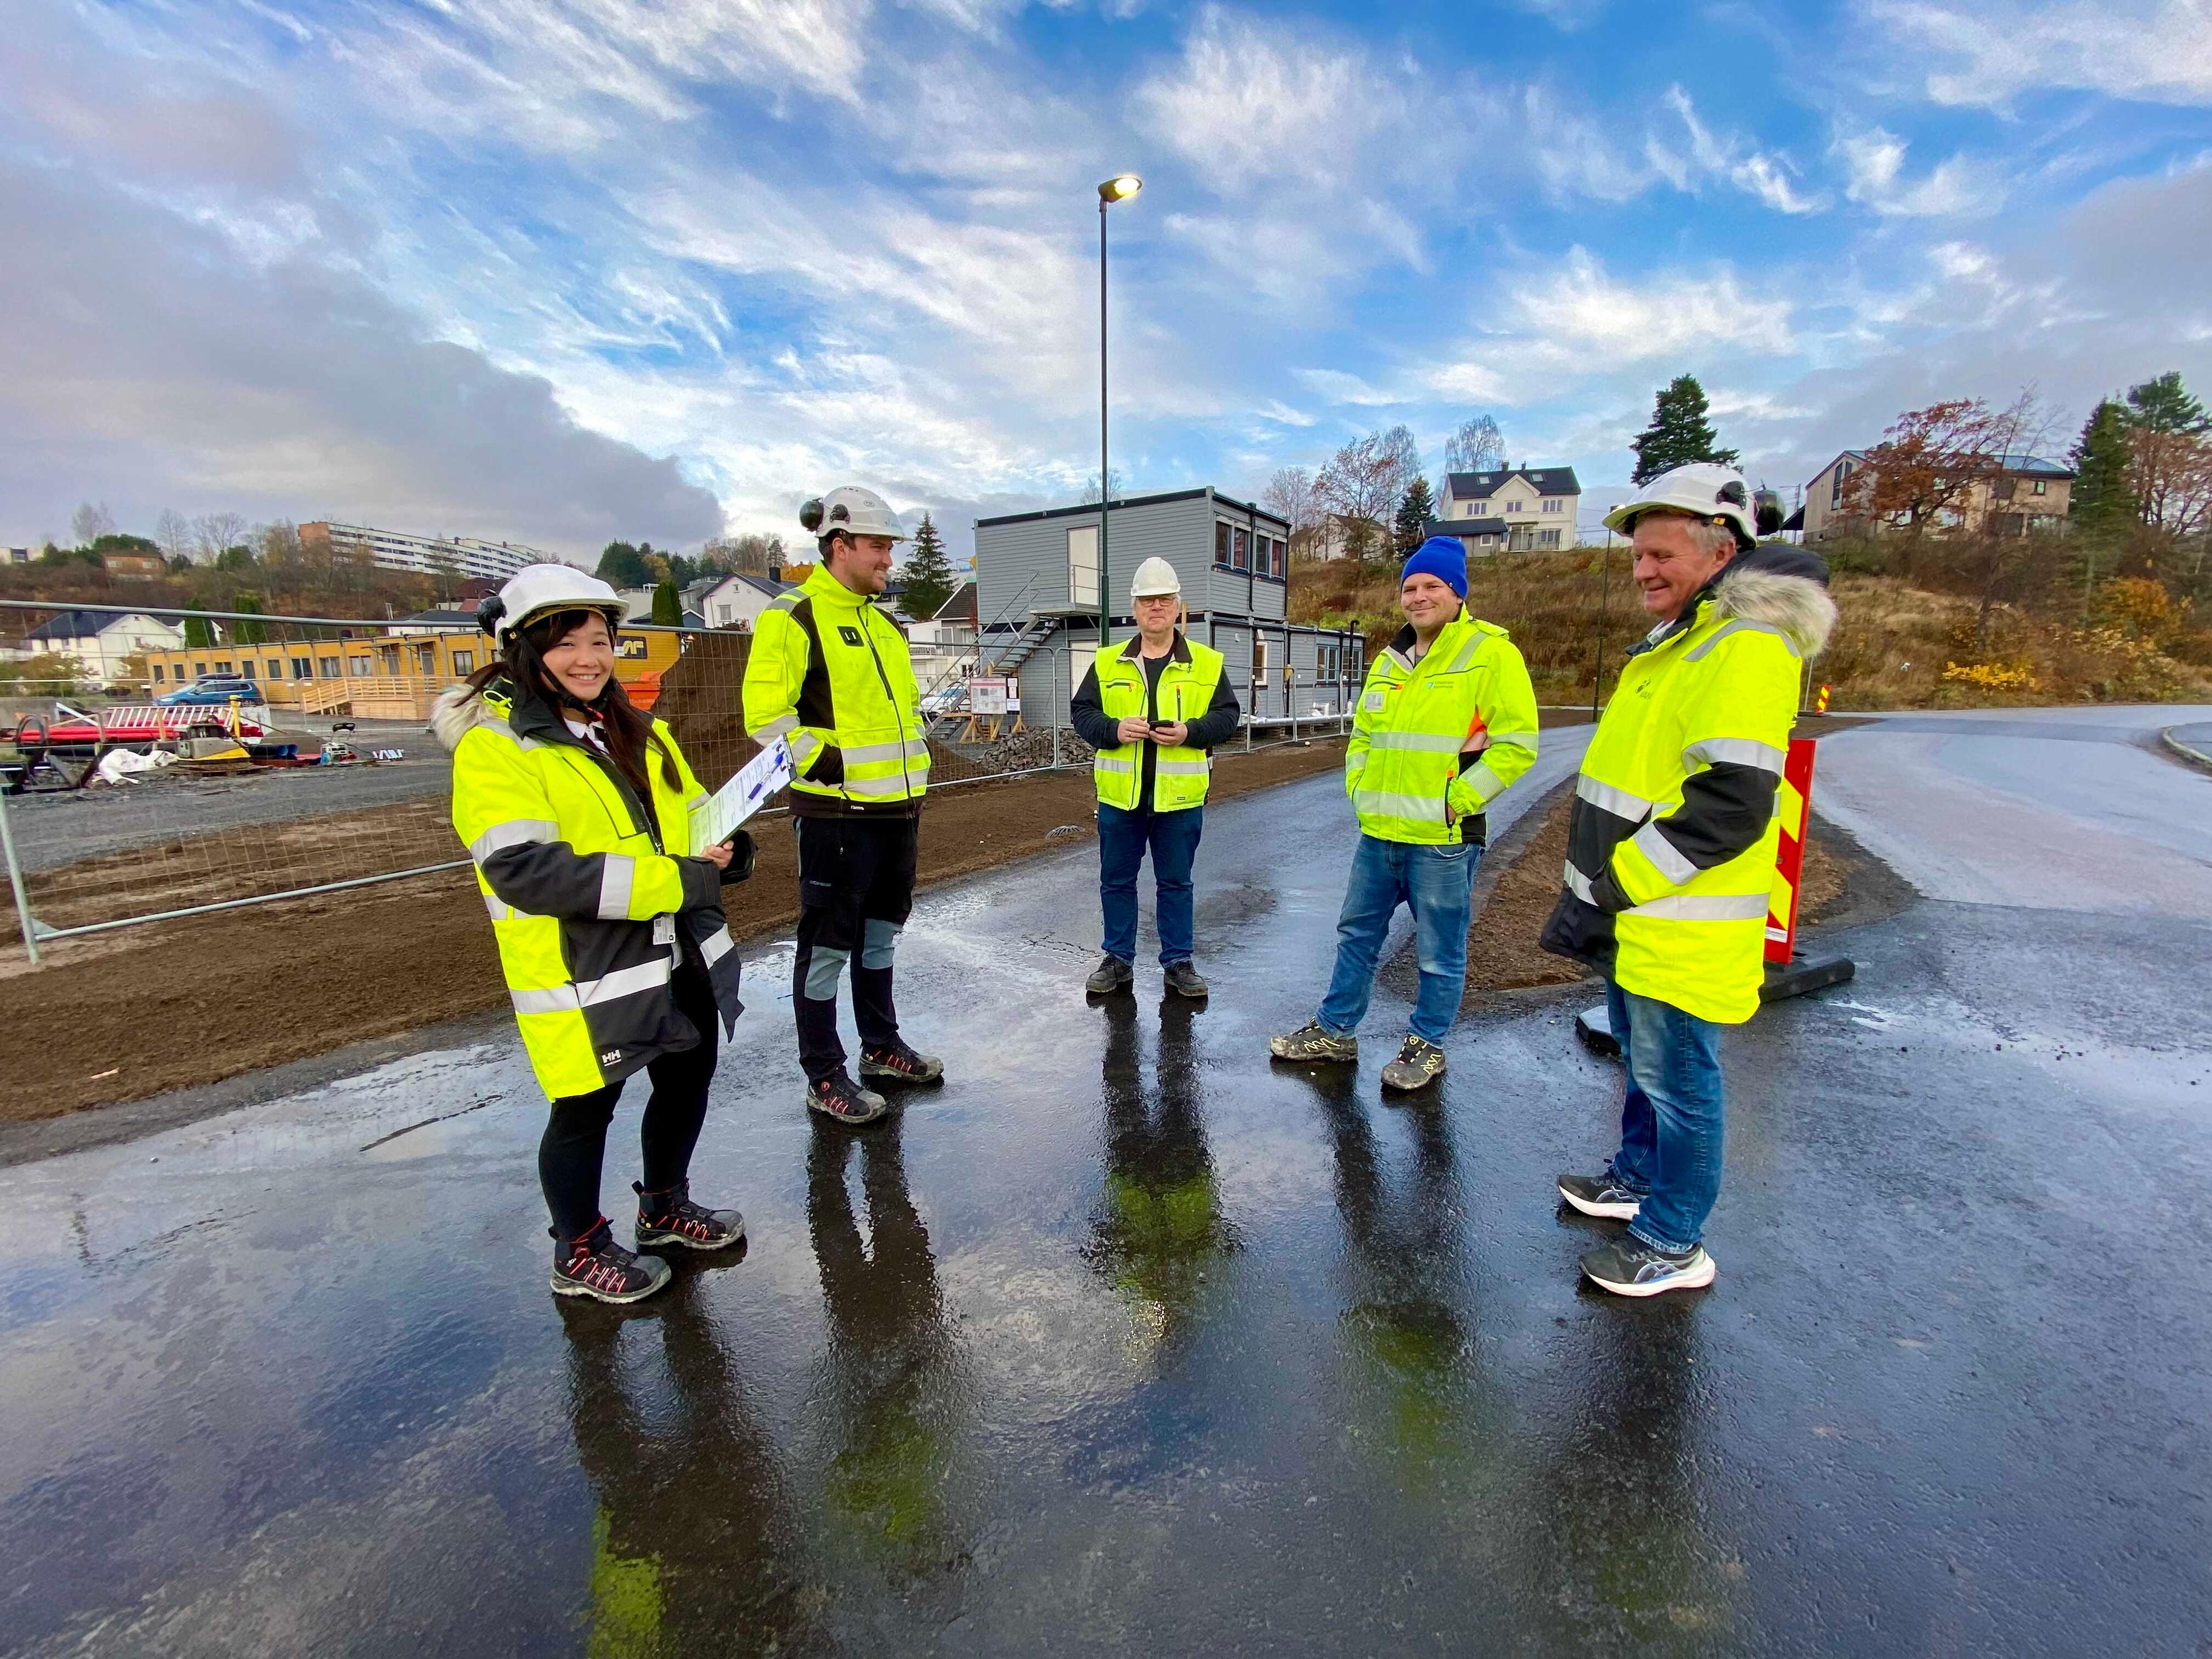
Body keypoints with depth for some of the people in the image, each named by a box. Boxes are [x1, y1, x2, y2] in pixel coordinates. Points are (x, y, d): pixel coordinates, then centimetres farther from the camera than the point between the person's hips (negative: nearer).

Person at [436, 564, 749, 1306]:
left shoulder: (639, 734, 10)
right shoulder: (493, 750, -13)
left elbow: (691, 816, 17)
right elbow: (526, 870, -24)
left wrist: (726, 848, -8)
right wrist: (673, 881, -27)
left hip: (678, 957, 8)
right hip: (581, 975, -7)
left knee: (688, 1078, 20)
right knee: (586, 1109, 9)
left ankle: (666, 1206, 46)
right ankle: (580, 1253, 35)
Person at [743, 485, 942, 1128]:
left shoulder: (884, 624, 16)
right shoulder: (792, 618, -9)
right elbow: (766, 715, -15)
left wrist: (915, 780, 15)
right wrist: (828, 764, -19)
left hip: (896, 810, 8)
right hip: (835, 814, -8)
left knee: (880, 934, 18)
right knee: (828, 945, 2)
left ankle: (881, 1046, 34)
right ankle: (824, 1076, 16)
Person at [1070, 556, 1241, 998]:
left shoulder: (1207, 663, 2)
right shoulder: (1107, 663, 5)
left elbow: (1228, 716, 2)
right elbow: (1080, 712, 5)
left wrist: (1190, 732, -16)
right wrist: (1113, 730, -15)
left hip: (1180, 796, -1)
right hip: (1119, 795, 2)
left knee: (1176, 883, 10)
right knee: (1116, 880, 11)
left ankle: (1178, 962, 24)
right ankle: (1118, 961, 26)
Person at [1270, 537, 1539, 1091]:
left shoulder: (1491, 653, -8)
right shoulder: (1390, 661, 14)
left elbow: (1516, 745, -13)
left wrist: (1455, 800, -15)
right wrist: (1359, 789, 9)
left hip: (1443, 839, -7)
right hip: (1379, 833, 7)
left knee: (1440, 952, 8)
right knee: (1356, 935, 16)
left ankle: (1426, 1046, 27)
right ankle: (1335, 1031, 30)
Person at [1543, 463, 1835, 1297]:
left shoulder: (1746, 645, -19)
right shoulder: (1677, 640, 14)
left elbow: (1730, 805, -27)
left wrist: (1611, 888, -22)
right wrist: (1600, 888, 16)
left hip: (1680, 929, -10)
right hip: (1636, 916, 10)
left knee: (1676, 1080, 6)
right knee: (1643, 1061, 24)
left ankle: (1674, 1244, 23)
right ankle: (1639, 1178, 43)